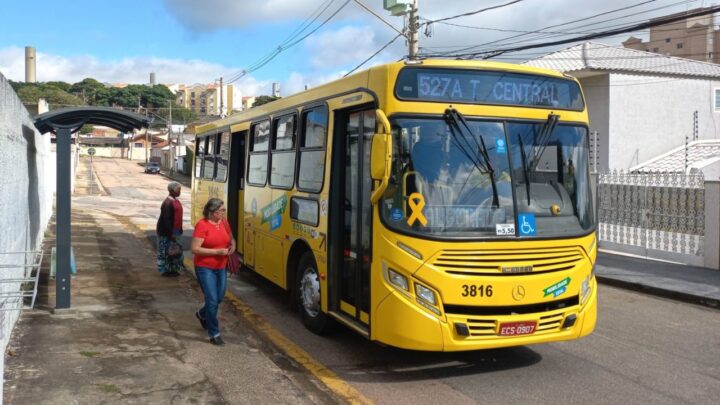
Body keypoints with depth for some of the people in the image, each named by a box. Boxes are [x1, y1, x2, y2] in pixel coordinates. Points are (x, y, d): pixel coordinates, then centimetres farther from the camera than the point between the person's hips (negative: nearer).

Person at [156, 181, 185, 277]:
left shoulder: (176, 200, 9)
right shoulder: (167, 203, -21)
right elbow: (166, 220, -23)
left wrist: (180, 229, 17)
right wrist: (171, 234, -23)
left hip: (175, 231, 10)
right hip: (166, 233, -9)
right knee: (165, 251, 2)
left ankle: (173, 269, 26)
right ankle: (165, 270, 11)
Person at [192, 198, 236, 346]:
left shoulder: (224, 222, 2)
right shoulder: (202, 225, -17)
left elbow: (231, 239, 20)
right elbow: (195, 249, -20)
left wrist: (232, 246, -4)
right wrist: (217, 251, -23)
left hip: (221, 267, 7)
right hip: (205, 268, -7)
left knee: (219, 298, 16)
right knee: (212, 300, -6)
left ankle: (202, 314, 47)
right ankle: (214, 334, 8)